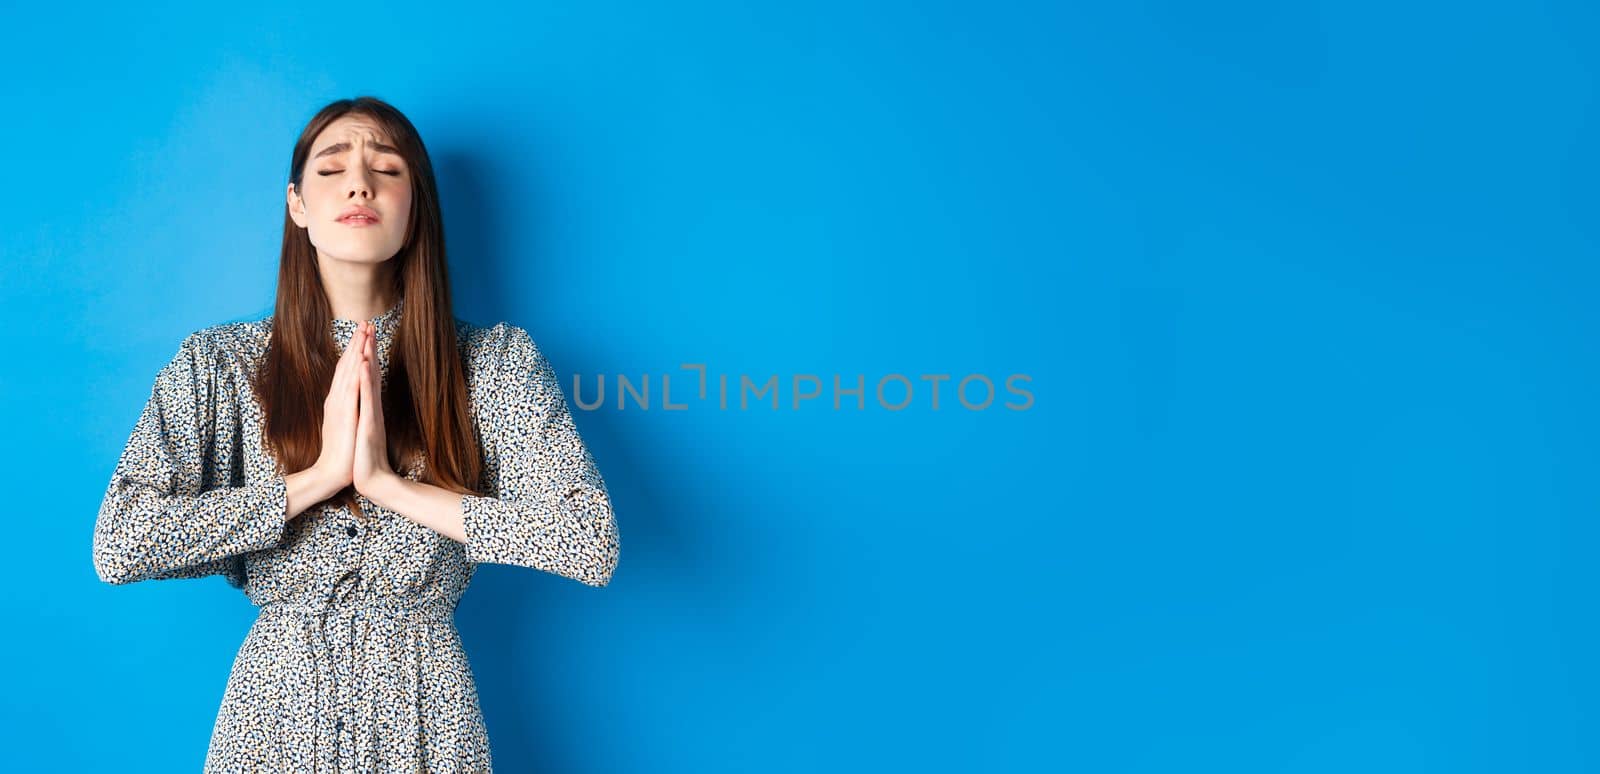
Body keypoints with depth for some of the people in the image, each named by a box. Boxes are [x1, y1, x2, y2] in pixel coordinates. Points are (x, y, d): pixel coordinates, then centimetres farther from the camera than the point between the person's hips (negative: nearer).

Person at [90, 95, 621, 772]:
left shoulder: (495, 361, -6)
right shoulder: (218, 363, -3)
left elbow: (593, 544, -16)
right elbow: (118, 545, -13)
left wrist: (391, 485, -19)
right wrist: (319, 477, -18)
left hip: (424, 713, 0)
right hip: (276, 703, 1)